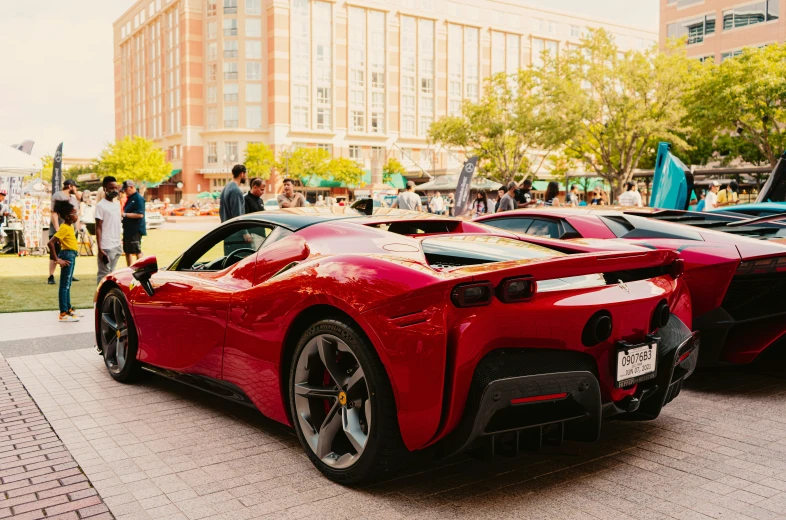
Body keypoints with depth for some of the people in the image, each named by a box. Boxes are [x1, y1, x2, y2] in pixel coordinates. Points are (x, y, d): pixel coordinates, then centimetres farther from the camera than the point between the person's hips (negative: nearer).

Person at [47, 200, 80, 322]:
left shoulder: (70, 226, 12)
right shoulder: (64, 228, -17)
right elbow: (50, 243, -25)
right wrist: (57, 259, -22)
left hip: (71, 256, 10)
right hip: (67, 255, -10)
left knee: (68, 284, 17)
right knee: (64, 285, -7)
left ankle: (68, 309, 27)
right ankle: (63, 314, -5)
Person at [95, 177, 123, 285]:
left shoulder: (117, 203, 13)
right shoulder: (101, 205, -8)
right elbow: (98, 228, -10)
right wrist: (100, 249, -15)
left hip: (117, 246, 7)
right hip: (106, 247, -7)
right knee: (104, 275, -3)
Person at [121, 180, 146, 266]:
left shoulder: (138, 199, -14)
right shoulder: (129, 198, 15)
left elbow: (140, 214, -24)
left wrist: (125, 214, -22)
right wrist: (121, 213, 6)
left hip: (135, 230, -10)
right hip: (128, 229, 10)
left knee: (137, 251, -5)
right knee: (127, 251, 15)